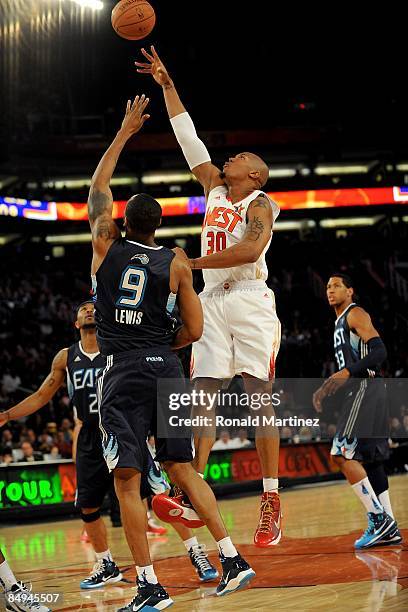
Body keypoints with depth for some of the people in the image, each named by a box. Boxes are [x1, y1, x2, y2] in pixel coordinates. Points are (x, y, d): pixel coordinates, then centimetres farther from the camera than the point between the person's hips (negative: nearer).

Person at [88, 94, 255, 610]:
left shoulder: (106, 246, 3)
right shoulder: (176, 264, 3)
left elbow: (98, 186, 18)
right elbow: (194, 330, 3)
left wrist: (124, 131, 24)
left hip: (121, 373, -2)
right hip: (166, 370, 3)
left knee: (128, 482, -2)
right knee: (182, 471, 12)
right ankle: (232, 559, 7)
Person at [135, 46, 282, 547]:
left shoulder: (260, 204, -4)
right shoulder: (215, 187, 16)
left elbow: (251, 249, -23)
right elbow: (188, 138, 18)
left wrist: (195, 263, -23)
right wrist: (167, 85, 16)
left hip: (250, 303, -7)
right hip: (211, 303, 7)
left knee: (260, 398, -9)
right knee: (201, 395, -1)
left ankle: (271, 502, -9)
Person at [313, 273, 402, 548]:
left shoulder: (356, 314, -5)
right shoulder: (340, 323, 25)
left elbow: (380, 352, -17)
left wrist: (348, 372, -26)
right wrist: (326, 389, 20)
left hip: (366, 387, -10)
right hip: (358, 391, 10)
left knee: (343, 454, -17)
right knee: (369, 459, 8)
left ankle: (379, 519, -16)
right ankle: (389, 529, 10)